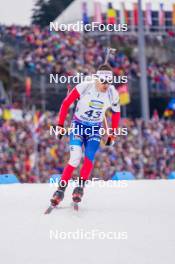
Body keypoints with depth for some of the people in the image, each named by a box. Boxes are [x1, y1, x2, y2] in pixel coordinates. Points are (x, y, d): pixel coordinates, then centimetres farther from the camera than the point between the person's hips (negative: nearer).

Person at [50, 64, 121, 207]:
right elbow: (66, 103, -10)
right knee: (75, 159, -17)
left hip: (95, 129, 3)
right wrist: (60, 124, -8)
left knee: (89, 159, -17)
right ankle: (61, 190, -8)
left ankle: (80, 187, -4)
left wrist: (113, 133, 11)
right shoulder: (84, 87, -20)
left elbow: (116, 112, 9)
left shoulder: (113, 94, -10)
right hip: (78, 125, -3)